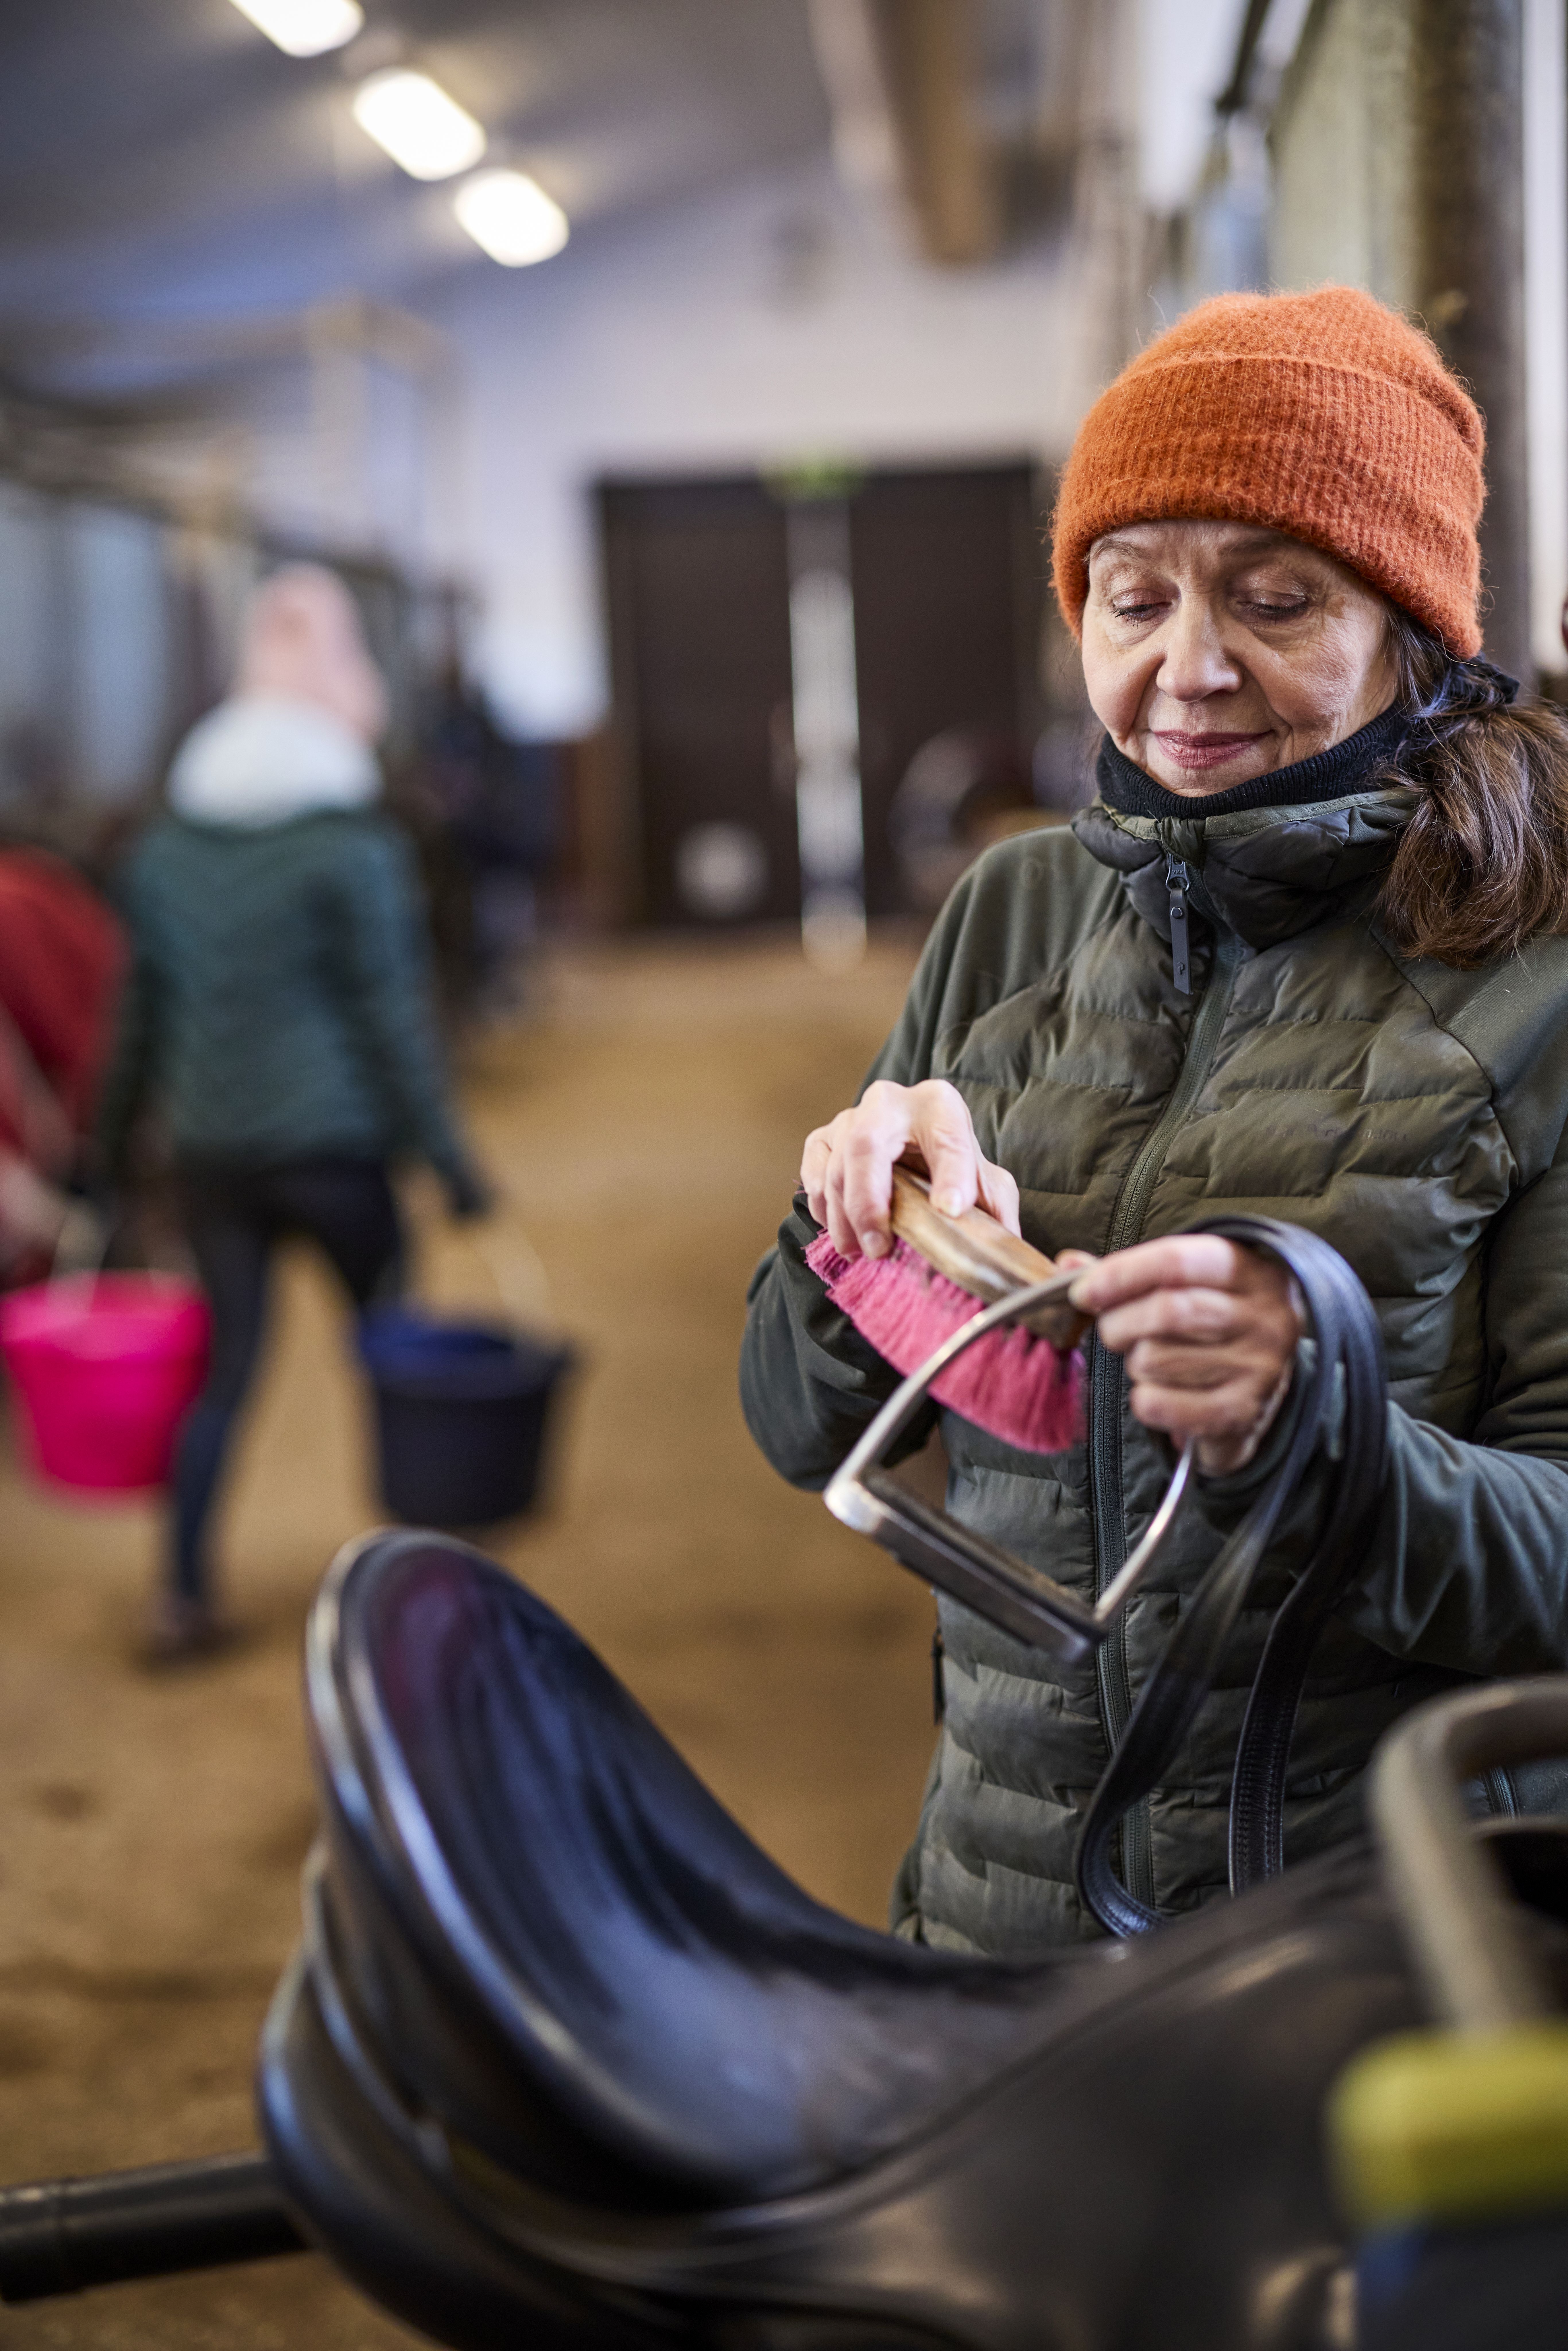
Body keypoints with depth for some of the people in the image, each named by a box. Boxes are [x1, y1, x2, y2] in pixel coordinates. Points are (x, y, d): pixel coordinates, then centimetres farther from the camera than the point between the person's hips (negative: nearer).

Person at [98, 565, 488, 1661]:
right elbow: (392, 1014, -11)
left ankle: (186, 1592, 8)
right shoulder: (355, 849, -11)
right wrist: (444, 1148, -6)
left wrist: (119, 1124, 21)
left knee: (227, 1363, 10)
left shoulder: (165, 850, 5)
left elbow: (144, 1007, 11)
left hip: (212, 1147, 4)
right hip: (332, 1142, -4)